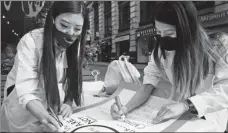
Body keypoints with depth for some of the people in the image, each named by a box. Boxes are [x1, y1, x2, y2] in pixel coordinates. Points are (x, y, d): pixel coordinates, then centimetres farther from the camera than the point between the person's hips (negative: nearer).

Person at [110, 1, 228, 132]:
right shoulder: (162, 48, -8)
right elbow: (148, 86, -11)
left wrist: (186, 105, -37)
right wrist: (125, 108, -28)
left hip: (206, 117, -2)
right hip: (173, 116, 3)